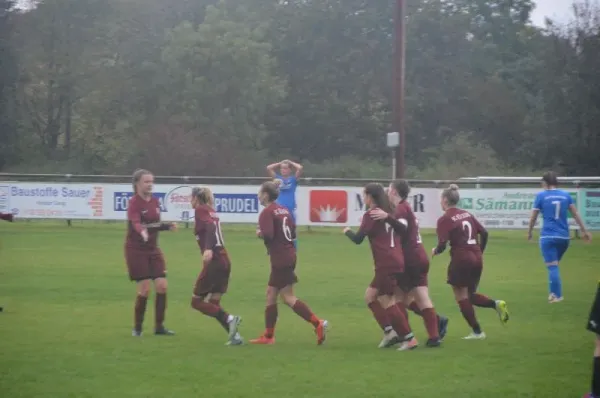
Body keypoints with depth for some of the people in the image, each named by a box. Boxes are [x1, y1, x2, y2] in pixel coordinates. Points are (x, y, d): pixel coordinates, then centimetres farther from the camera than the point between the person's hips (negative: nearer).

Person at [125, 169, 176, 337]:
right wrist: (142, 232, -55)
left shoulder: (155, 202, 7)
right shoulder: (134, 203, -15)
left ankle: (159, 326, 10)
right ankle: (137, 327, 8)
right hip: (136, 250, -7)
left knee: (162, 286, -1)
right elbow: (135, 223, -35)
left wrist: (168, 226, 2)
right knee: (145, 289, -9)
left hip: (153, 249, 7)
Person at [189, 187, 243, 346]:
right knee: (214, 304, 10)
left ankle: (229, 319, -16)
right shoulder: (211, 211, 19)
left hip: (214, 261, -8)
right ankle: (234, 335, -4)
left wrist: (208, 249, -35)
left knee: (196, 302, 1)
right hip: (225, 261, 8)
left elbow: (210, 227, -21)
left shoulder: (200, 210, -4)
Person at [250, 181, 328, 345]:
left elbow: (267, 235, -23)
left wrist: (259, 233, -3)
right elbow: (293, 233, 15)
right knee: (271, 294, 13)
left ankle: (318, 323, -14)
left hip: (280, 260, -9)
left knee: (288, 297, -6)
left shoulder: (267, 213, -12)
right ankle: (268, 335, 17)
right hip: (289, 256, 9)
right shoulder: (284, 210, 13)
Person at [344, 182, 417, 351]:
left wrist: (347, 231, 9)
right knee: (370, 296, 16)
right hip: (396, 262, 9)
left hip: (386, 265, -9)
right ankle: (390, 331, 8)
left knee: (387, 302, -5)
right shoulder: (387, 212, 15)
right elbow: (402, 229, 21)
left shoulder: (370, 215, -8)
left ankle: (409, 338, -5)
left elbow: (358, 239, -11)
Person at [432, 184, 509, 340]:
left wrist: (435, 251, 6)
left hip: (461, 259, -7)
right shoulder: (467, 214, 11)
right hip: (477, 258, 7)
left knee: (461, 296, 6)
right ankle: (496, 304, -6)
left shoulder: (445, 219, -9)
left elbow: (442, 245, -15)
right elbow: (484, 233, 10)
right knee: (470, 295, 19)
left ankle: (477, 331, 4)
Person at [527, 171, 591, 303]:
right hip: (564, 237, 4)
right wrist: (584, 230, 11)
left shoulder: (541, 196, -3)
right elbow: (575, 214, 6)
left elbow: (533, 216, 2)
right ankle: (554, 292, 14)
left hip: (548, 237, -4)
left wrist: (530, 231, 17)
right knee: (554, 264, 19)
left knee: (552, 266, -3)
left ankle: (557, 295, -8)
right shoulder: (566, 195, 6)